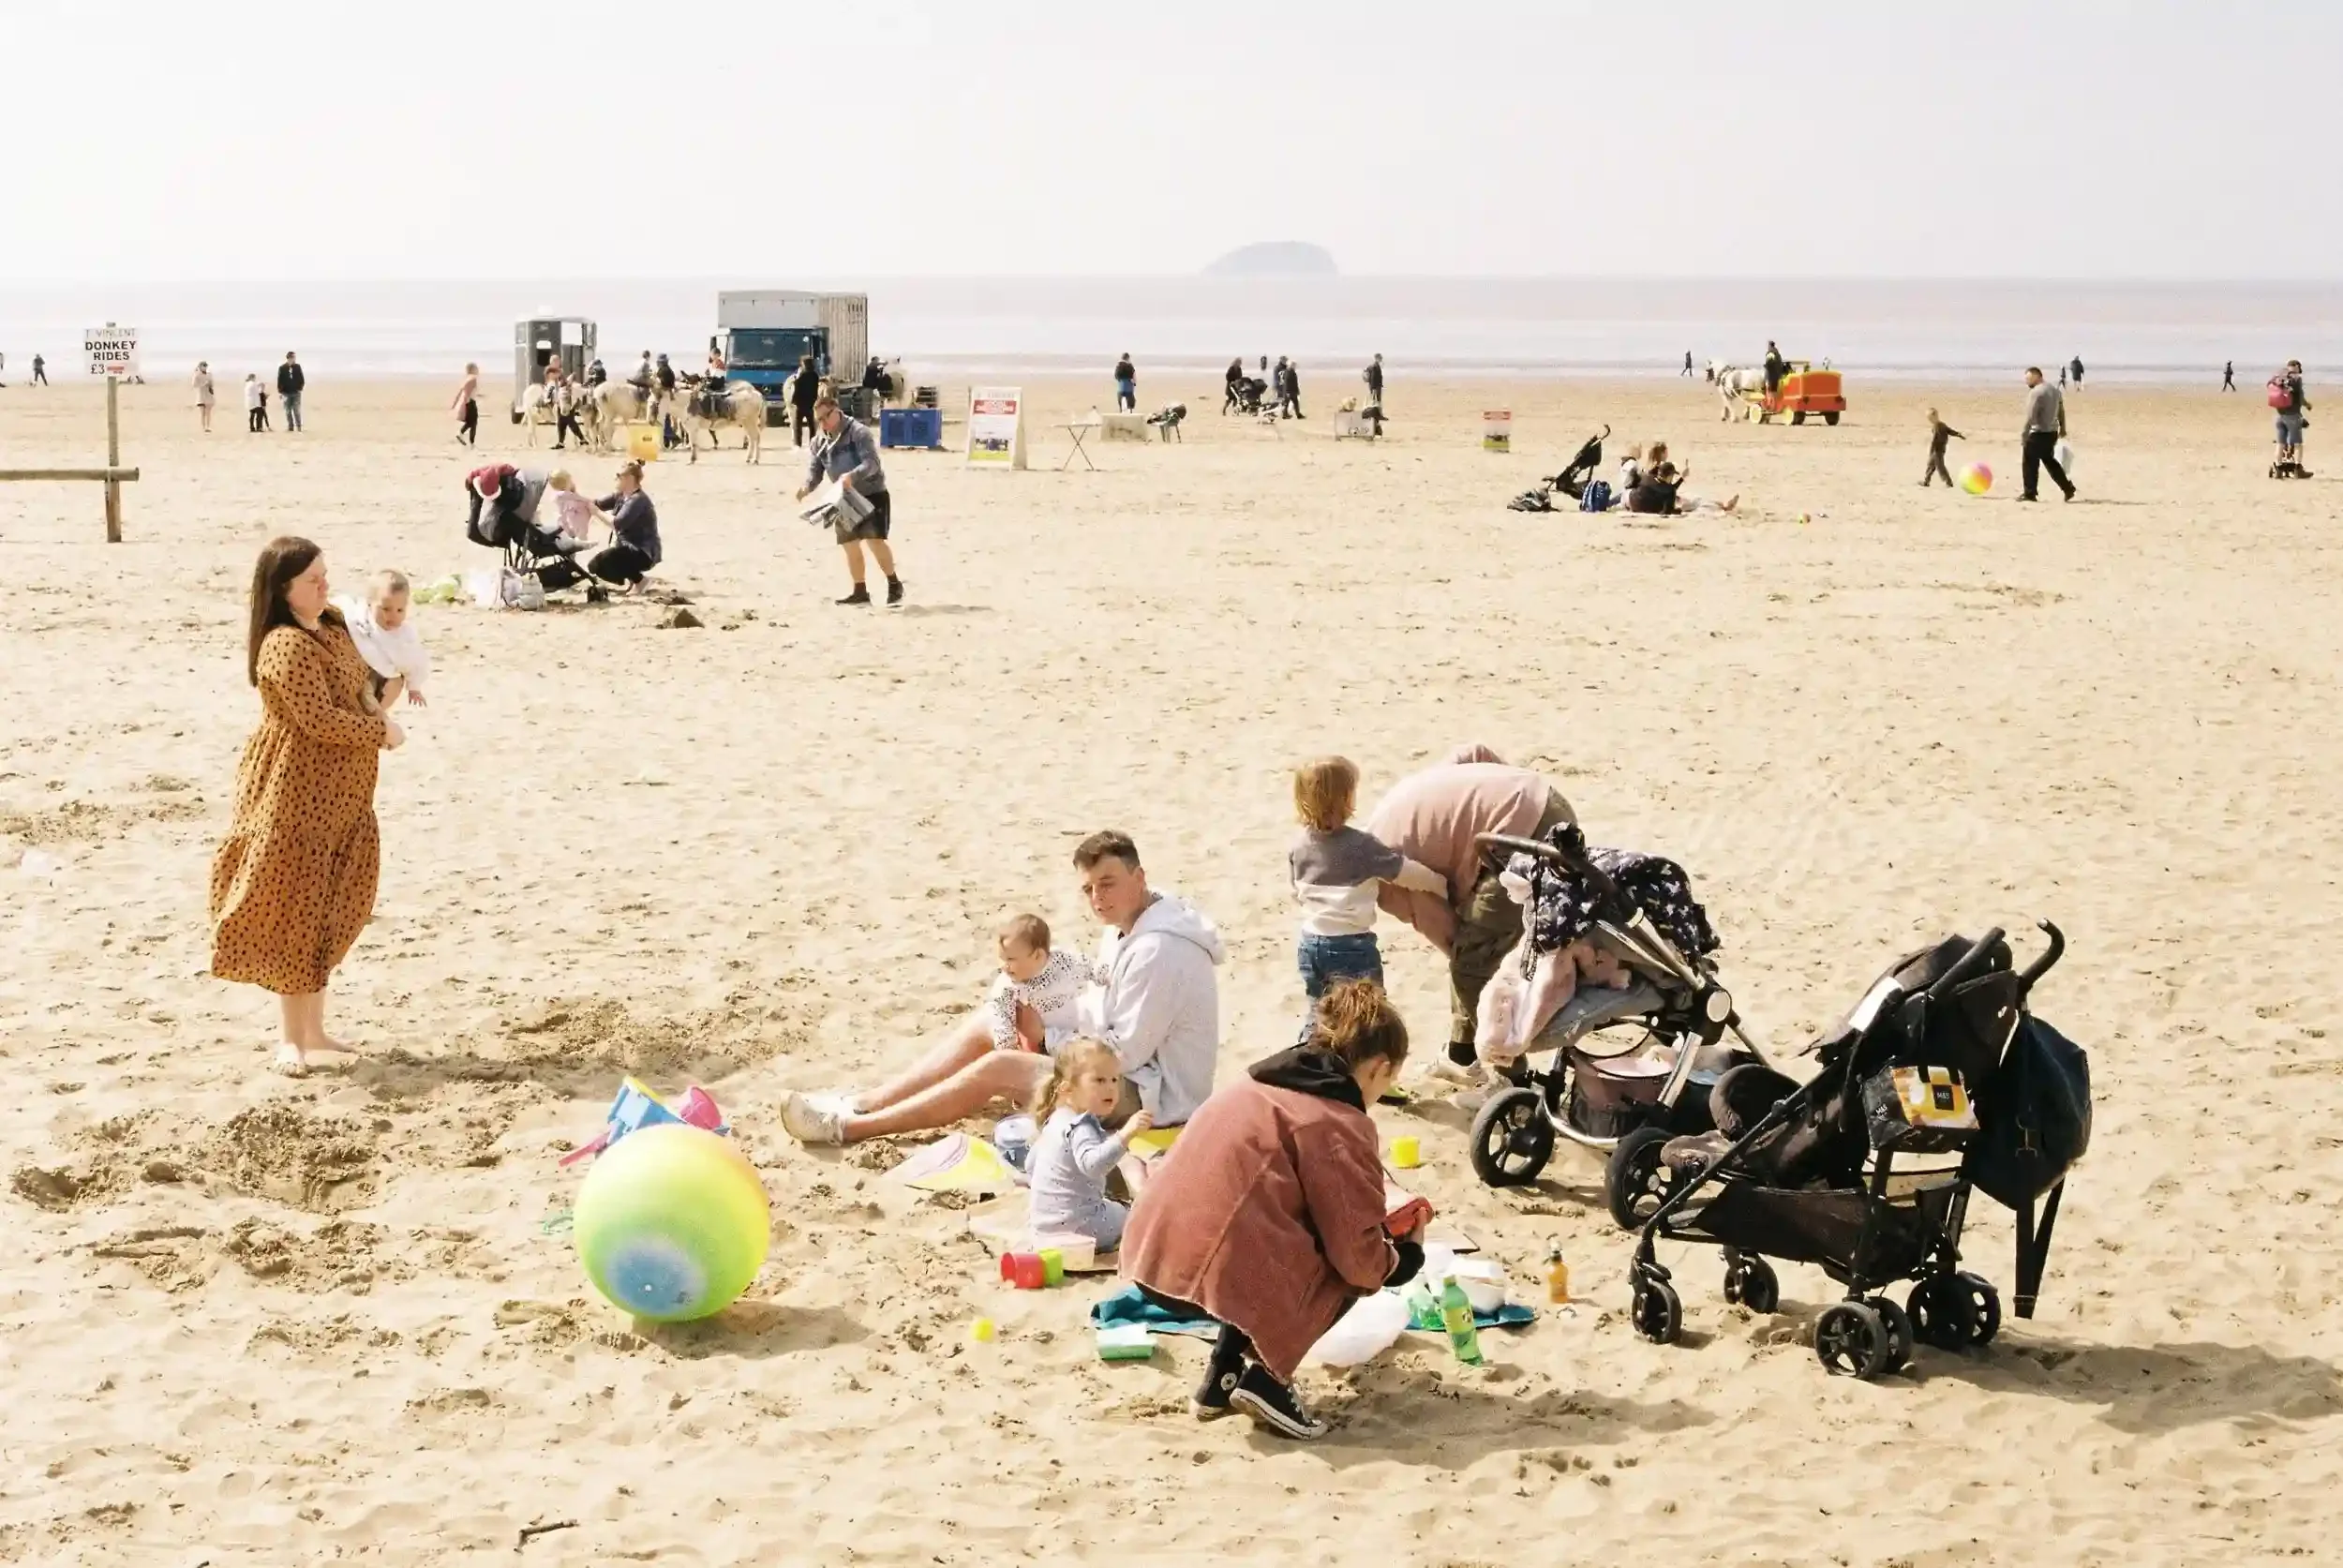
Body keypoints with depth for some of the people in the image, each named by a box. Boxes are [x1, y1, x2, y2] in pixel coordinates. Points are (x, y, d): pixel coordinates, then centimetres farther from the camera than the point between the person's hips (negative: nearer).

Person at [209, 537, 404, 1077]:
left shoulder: (331, 626, 8)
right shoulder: (287, 646, -22)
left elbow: (357, 679, 24)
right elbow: (318, 719, -27)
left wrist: (372, 706, 3)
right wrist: (382, 732, -14)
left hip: (336, 796, 10)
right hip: (294, 796, -10)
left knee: (326, 914, 14)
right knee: (294, 913, -1)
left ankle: (313, 1031, 24)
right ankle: (294, 1038, 7)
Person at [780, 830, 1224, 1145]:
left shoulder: (1157, 952, -26)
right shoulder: (1126, 928, 7)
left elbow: (1127, 1051, -24)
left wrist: (1048, 1034, -12)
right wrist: (1041, 1017, -5)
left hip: (1154, 1096, -11)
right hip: (1130, 1072, 11)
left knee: (997, 1068, -19)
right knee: (987, 1023, 5)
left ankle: (849, 1128, -14)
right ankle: (859, 1106, 3)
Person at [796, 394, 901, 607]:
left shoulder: (858, 432, -14)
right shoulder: (819, 443, 6)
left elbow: (872, 463, -24)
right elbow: (815, 471, 2)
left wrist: (852, 475, -41)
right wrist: (806, 486, -21)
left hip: (872, 494, -7)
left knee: (874, 539, -17)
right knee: (849, 544, 7)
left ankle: (894, 584, -3)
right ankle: (860, 591, 17)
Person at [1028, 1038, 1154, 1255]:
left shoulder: (1056, 1120, 11)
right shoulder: (1081, 1128, -20)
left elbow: (1030, 1166, 23)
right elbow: (1092, 1164, -42)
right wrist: (1125, 1134, -50)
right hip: (1073, 1224, -9)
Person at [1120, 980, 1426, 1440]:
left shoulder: (1258, 1084, 21)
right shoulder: (1339, 1125, -3)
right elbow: (1358, 1258, -5)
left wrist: (1372, 1224, 35)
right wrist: (1404, 1252, 17)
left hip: (1155, 1257, 8)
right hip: (1217, 1273, -8)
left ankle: (1224, 1375, 22)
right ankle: (1265, 1377, 4)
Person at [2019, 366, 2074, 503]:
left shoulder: (2035, 392, -16)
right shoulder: (2054, 390, 13)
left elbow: (2031, 416, -21)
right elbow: (2061, 411, 21)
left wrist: (2025, 434, -18)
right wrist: (2062, 427, 31)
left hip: (2038, 433, -9)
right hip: (2052, 432, 9)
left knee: (2030, 463, 0)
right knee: (2049, 461, 21)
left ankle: (2029, 493, 3)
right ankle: (2068, 488, 20)